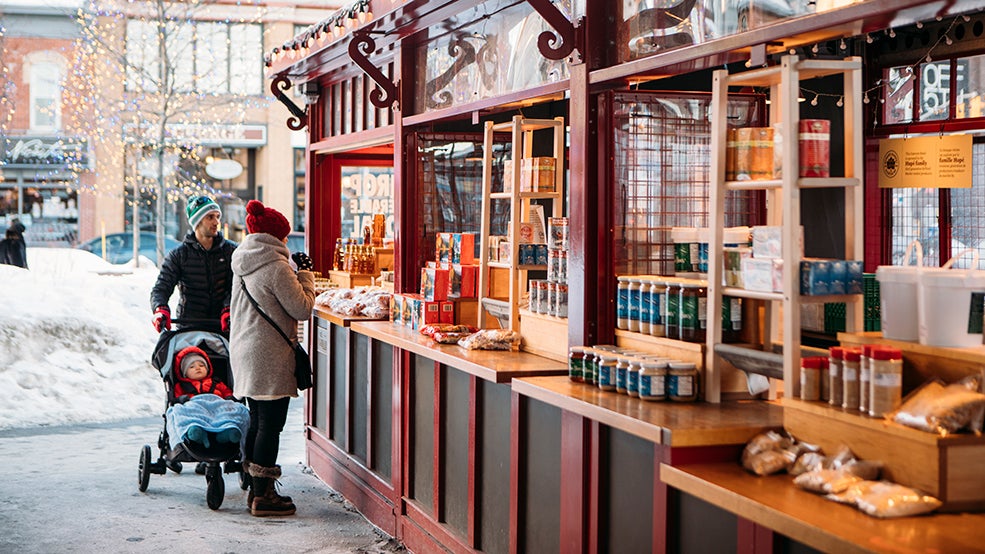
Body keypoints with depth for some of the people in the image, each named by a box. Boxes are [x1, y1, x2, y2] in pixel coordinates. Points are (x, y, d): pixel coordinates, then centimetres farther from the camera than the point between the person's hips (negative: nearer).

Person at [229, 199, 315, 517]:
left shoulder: (242, 264, 11)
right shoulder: (276, 266, -16)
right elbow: (302, 309, -12)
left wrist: (295, 272, 16)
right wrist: (304, 274, -1)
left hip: (243, 351, 9)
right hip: (270, 356, -9)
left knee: (257, 421, 16)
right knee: (271, 423, -4)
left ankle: (258, 489, 23)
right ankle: (263, 497, 0)